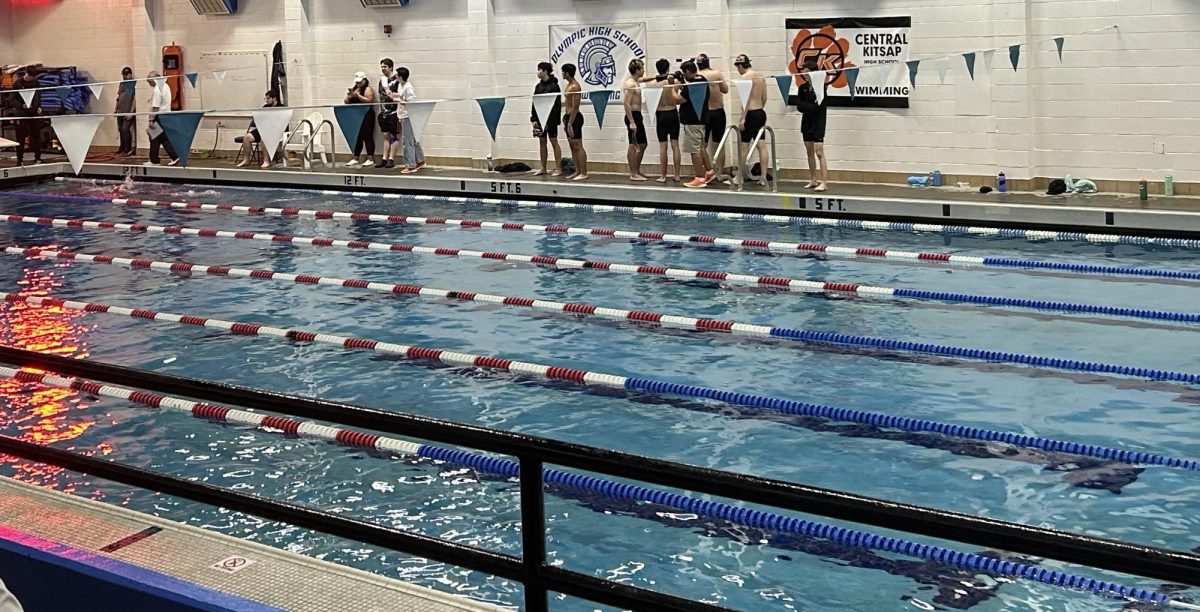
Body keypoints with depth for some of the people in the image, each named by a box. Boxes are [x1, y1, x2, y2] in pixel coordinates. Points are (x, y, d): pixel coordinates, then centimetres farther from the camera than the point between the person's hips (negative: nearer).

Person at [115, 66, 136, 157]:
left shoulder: (134, 84, -8)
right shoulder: (122, 84, 15)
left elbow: (135, 99, -13)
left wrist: (131, 112, -17)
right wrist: (116, 108, 17)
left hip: (129, 112, -7)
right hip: (120, 112, 7)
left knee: (125, 129, -14)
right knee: (121, 129, 12)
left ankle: (128, 150, -7)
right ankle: (122, 147, 24)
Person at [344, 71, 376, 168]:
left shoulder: (368, 89, -3)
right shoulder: (353, 89, 18)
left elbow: (369, 100, -18)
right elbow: (347, 102, 16)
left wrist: (358, 95, -22)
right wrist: (349, 96, -4)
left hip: (366, 117, -7)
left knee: (367, 137, -8)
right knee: (356, 138, 8)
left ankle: (370, 159, -8)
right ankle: (355, 159, 12)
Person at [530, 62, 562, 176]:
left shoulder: (553, 86, -10)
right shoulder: (538, 86, 11)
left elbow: (556, 105, -15)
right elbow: (534, 103, 11)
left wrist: (550, 121, -19)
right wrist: (534, 119, 2)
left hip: (551, 119, -7)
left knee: (554, 141, -2)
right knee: (542, 142, 9)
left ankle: (558, 168, 3)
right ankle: (543, 169, 16)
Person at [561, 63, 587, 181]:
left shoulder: (575, 87, -16)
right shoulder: (569, 85, 14)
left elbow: (575, 107, -20)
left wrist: (570, 123, -21)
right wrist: (565, 117, 18)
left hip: (574, 118, -10)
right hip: (569, 117, 10)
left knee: (578, 147, -8)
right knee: (572, 146, 13)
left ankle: (584, 173, -7)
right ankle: (578, 171, 18)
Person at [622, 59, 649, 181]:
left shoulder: (636, 81, 13)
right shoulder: (630, 84, -15)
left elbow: (644, 79, 39)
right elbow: (627, 104, -22)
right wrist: (631, 122, -26)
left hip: (638, 116, 10)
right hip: (633, 116, -10)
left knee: (642, 145, 15)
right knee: (633, 145, -6)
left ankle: (637, 171, 23)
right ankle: (633, 174, -2)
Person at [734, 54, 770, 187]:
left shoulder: (745, 77, -12)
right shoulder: (761, 76, 11)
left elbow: (746, 99, -18)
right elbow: (764, 98, 14)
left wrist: (743, 118, -19)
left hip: (751, 114, -7)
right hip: (761, 113, 8)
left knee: (743, 146, 3)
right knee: (762, 146, 5)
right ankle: (763, 177, 5)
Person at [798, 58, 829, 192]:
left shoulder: (821, 87, -11)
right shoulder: (803, 87, 6)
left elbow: (819, 107, -17)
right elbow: (799, 106, 2)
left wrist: (805, 106, -10)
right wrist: (811, 107, -14)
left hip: (818, 123, -7)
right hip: (807, 122, 7)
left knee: (819, 152, -12)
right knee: (810, 152, 12)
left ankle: (824, 182, -13)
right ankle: (813, 180, 20)